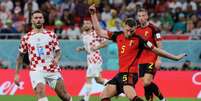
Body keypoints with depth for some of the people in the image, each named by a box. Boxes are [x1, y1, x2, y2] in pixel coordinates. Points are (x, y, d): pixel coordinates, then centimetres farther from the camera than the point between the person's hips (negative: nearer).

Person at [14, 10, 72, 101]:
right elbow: (20, 56, 13)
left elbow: (58, 52, 5)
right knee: (40, 92, -26)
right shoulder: (26, 38, 7)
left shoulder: (51, 35, 7)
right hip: (36, 71, -1)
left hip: (53, 70, 1)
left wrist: (57, 58, -19)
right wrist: (16, 74, 8)